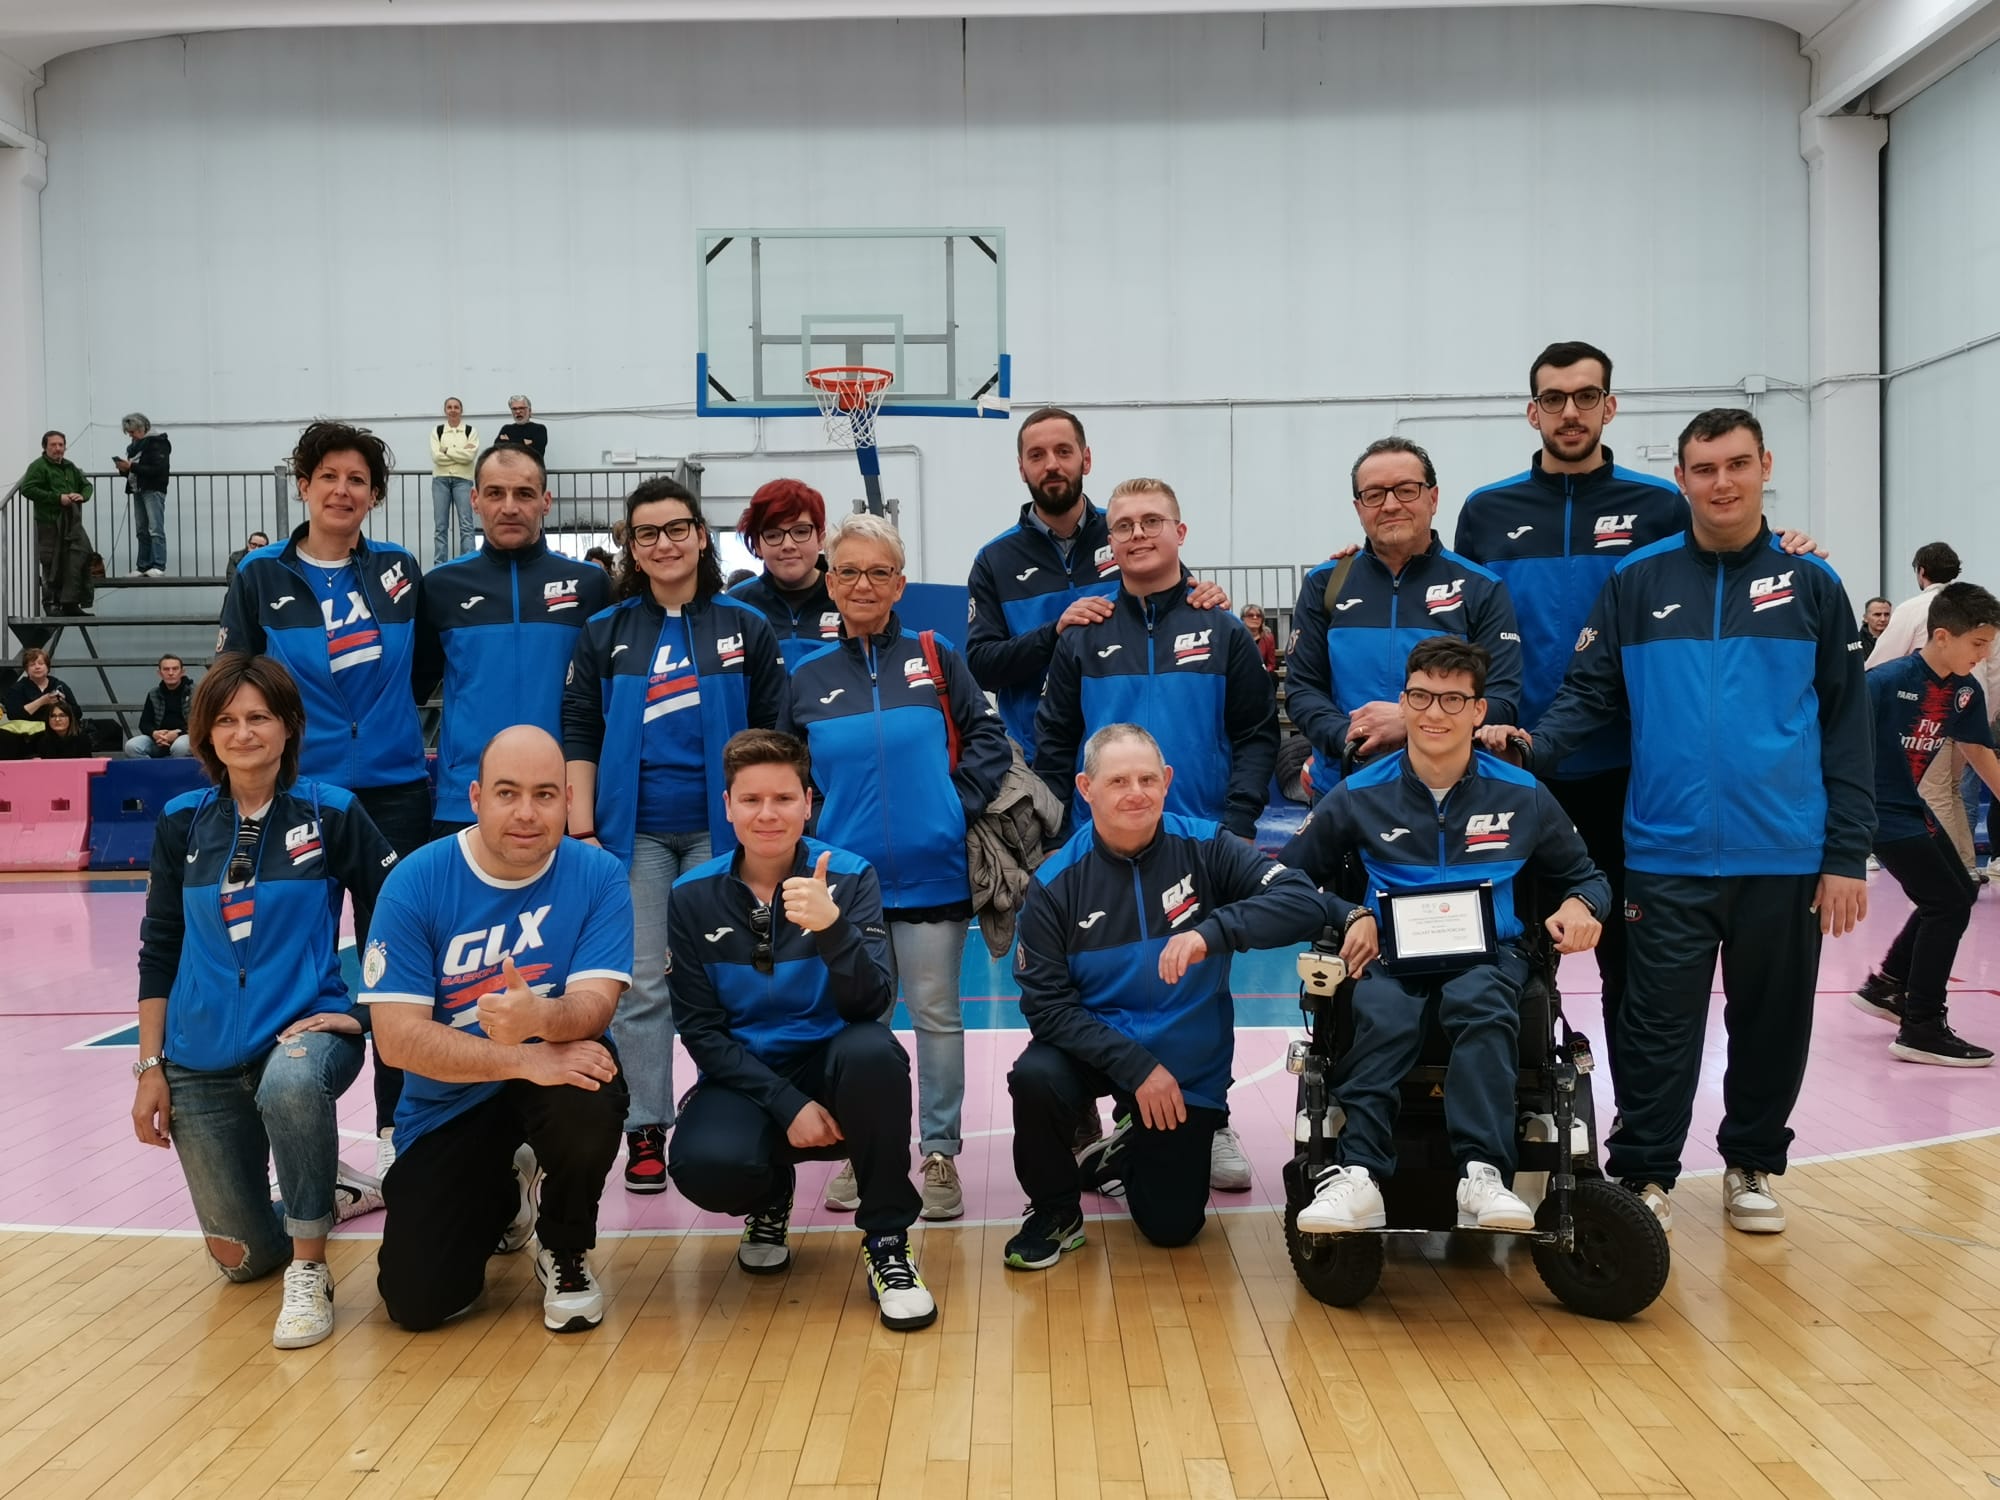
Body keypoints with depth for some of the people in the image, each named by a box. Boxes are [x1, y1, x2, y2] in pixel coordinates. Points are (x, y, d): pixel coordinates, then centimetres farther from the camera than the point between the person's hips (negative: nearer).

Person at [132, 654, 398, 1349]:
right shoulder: (181, 822, 3)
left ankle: (309, 1274, -22)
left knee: (290, 1084, -41)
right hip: (204, 1056, 4)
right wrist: (150, 1068, 6)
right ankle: (334, 1194, 38)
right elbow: (158, 948, 9)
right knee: (241, 1256, 5)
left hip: (307, 1026, -3)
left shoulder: (332, 812, -5)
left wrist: (367, 1009, -10)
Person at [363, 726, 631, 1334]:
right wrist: (524, 1059, -30)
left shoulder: (599, 877, -11)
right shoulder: (414, 883, -14)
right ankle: (501, 1202, 27)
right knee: (416, 1300, -9)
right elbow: (398, 1037, -19)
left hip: (553, 1071, 0)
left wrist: (540, 1019, -45)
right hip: (448, 1105, 1)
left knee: (591, 1097, -36)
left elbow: (594, 1003, -21)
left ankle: (565, 1252, -3)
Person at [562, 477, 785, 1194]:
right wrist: (581, 831, -3)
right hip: (633, 833, 1)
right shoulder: (604, 633, 8)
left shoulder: (746, 627, 5)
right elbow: (580, 735, 5)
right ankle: (645, 1131, 9)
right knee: (641, 984, 1)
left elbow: (771, 732, 5)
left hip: (721, 829, -1)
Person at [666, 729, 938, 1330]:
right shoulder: (693, 897, -3)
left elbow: (873, 1004, -17)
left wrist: (832, 926, -36)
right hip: (744, 1076, 1)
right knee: (703, 1165, -31)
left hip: (831, 1064, -1)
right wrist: (786, 1105, -16)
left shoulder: (849, 877, -7)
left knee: (873, 1051, -36)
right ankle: (770, 1201, 11)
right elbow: (701, 1029, -4)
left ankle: (888, 1244, -14)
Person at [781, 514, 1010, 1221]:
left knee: (936, 1015, 6)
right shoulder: (806, 677, 6)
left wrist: (958, 806, -8)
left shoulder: (935, 658, 2)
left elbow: (987, 739, 1)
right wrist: (817, 837, 1)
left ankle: (939, 1154, 17)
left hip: (931, 874, -1)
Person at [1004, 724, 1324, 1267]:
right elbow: (1046, 1003, -16)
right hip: (1094, 1047, -1)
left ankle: (1131, 1152, 39)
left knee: (1172, 1226, 3)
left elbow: (1304, 902, -25)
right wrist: (1136, 1067, -25)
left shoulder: (1203, 847, -14)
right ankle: (1055, 1212, -3)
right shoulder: (1056, 883, -13)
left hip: (1189, 1061, 1)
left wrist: (1213, 931, -41)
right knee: (1035, 1078, -33)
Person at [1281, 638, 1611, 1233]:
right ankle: (1358, 1179, -43)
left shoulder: (1522, 796, 9)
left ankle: (1483, 1178, -43)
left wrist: (1579, 905, -3)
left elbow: (1585, 877, 21)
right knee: (1381, 1016, -36)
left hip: (1488, 955, 0)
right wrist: (1350, 916, -9)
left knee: (1480, 1003, -37)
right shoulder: (1359, 795, 6)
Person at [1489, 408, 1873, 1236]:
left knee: (1771, 1023, 13)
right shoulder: (1637, 581, 3)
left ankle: (1753, 1167, 30)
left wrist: (1847, 855, -1)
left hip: (1784, 855, 1)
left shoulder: (1809, 584, 4)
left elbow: (1846, 726, 3)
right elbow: (1589, 694, 1)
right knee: (1659, 1026, 3)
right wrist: (1528, 749, -19)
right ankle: (1643, 1175, 14)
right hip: (1668, 854, -1)